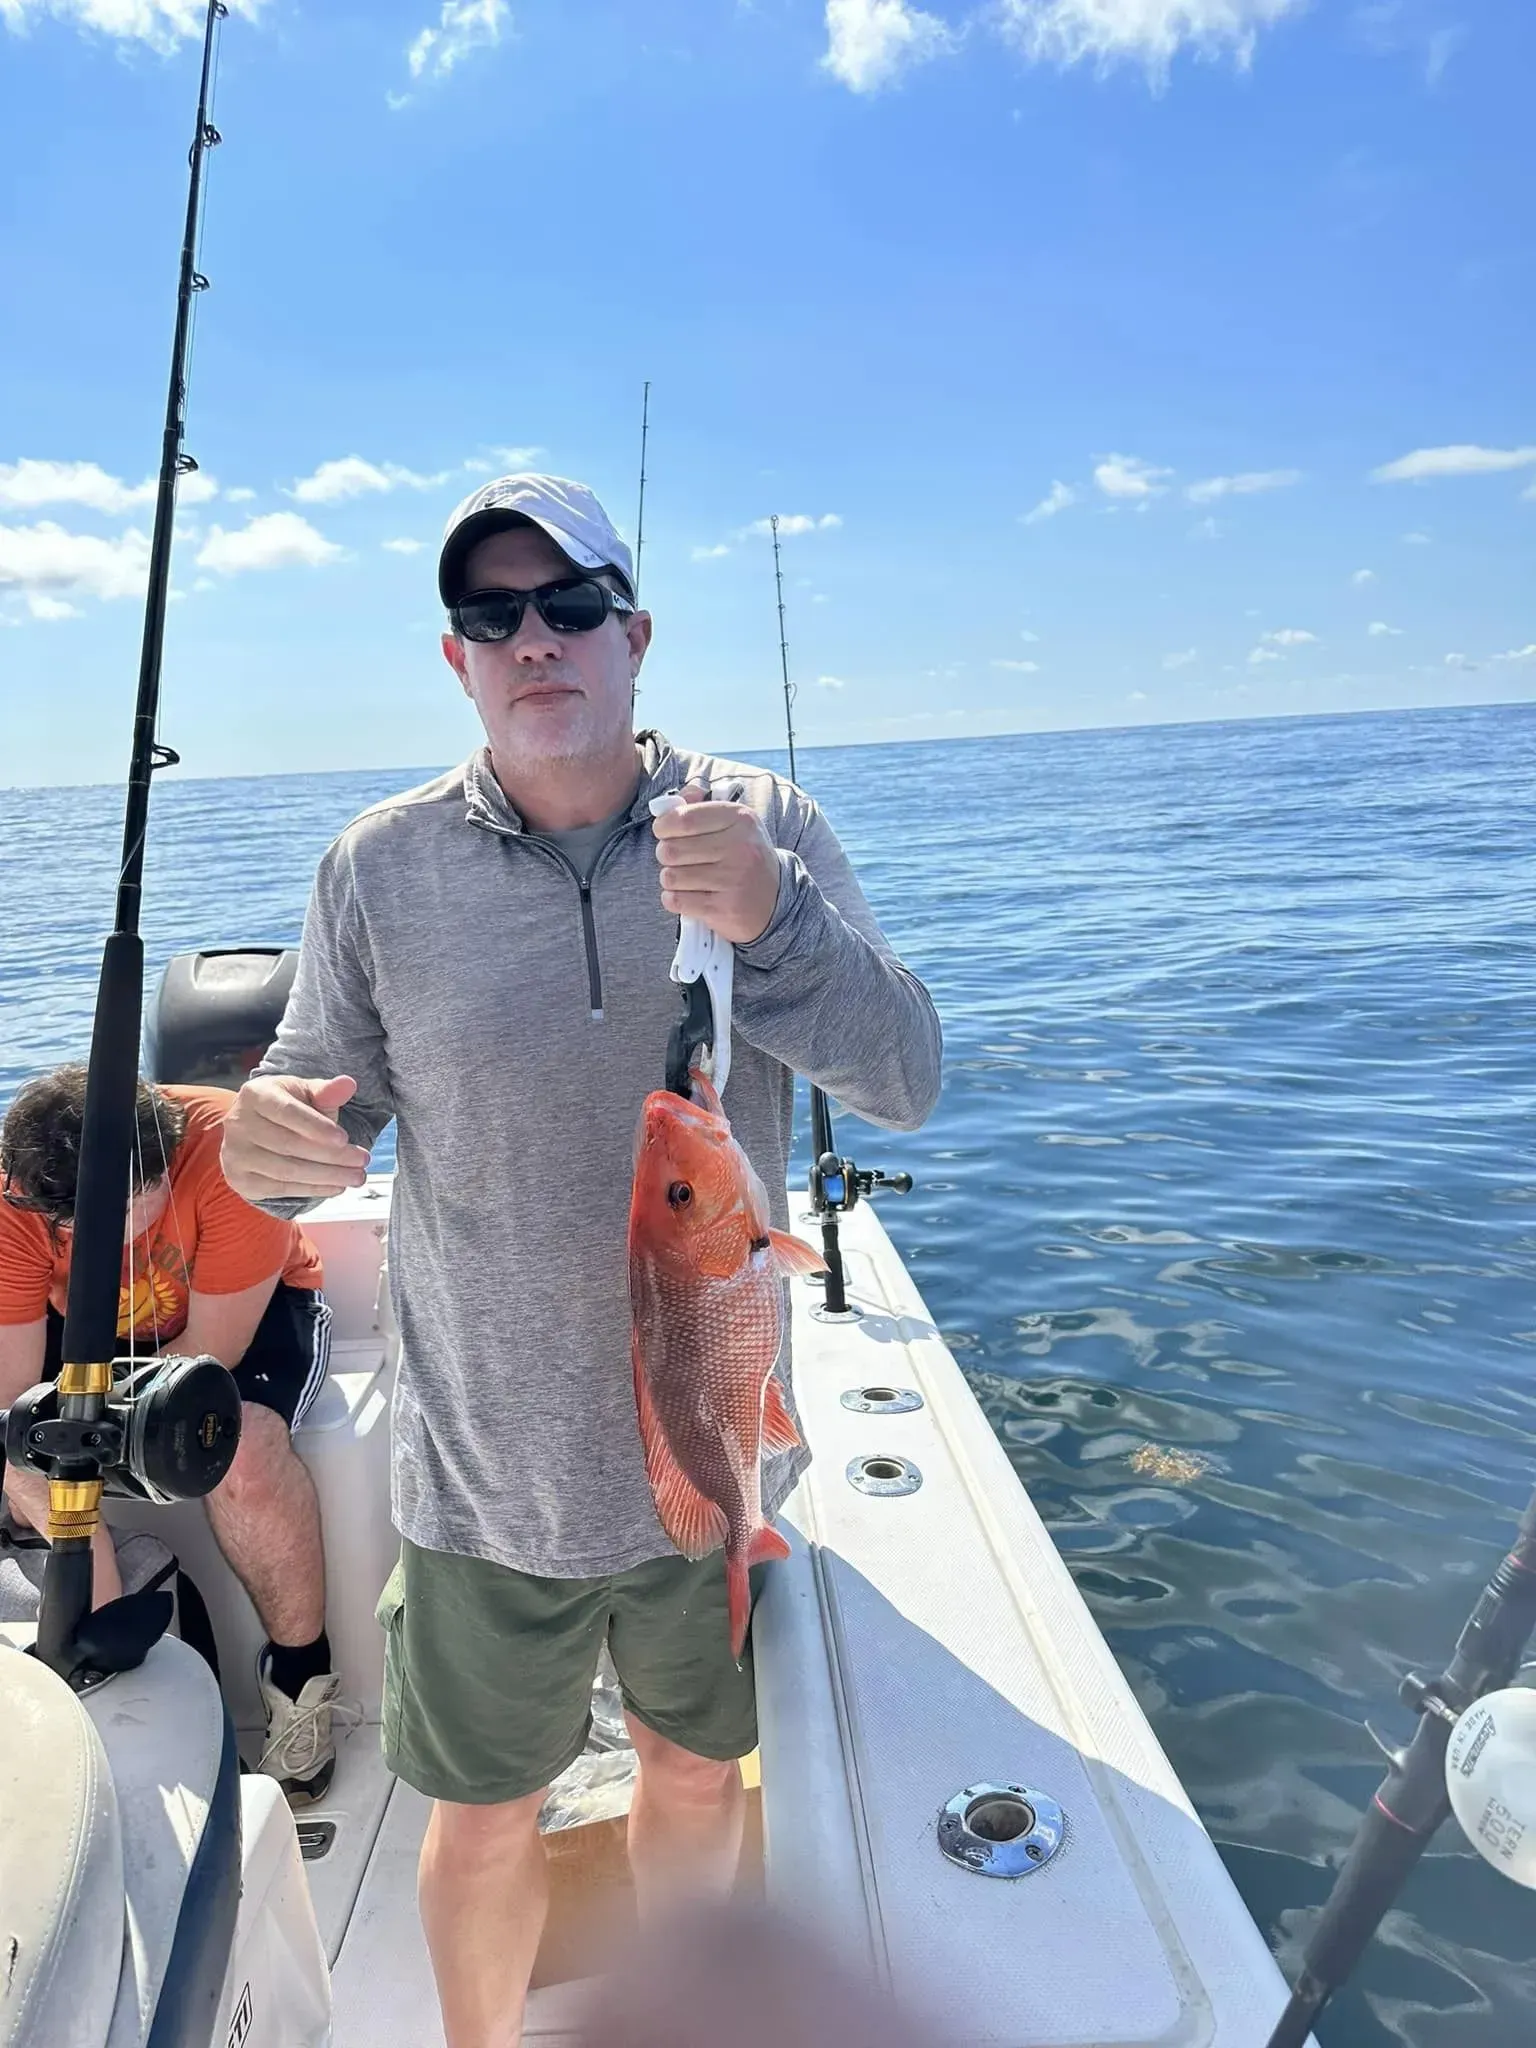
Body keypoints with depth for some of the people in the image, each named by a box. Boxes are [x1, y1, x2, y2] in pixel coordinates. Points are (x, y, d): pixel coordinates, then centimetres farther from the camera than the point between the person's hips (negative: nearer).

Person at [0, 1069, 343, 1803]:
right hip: (90, 1327, 4)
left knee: (242, 1451, -32)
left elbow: (213, 1349, -27)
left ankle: (300, 1673, -8)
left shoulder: (229, 1152, -36)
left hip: (245, 1308, -3)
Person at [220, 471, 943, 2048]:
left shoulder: (761, 826, -8)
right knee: (484, 1818, 18)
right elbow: (322, 1111, -2)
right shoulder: (381, 867, -8)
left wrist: (772, 923, -31)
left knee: (696, 1772, 24)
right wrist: (264, 1144, -26)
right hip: (487, 1473, -1)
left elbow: (906, 1085, -13)